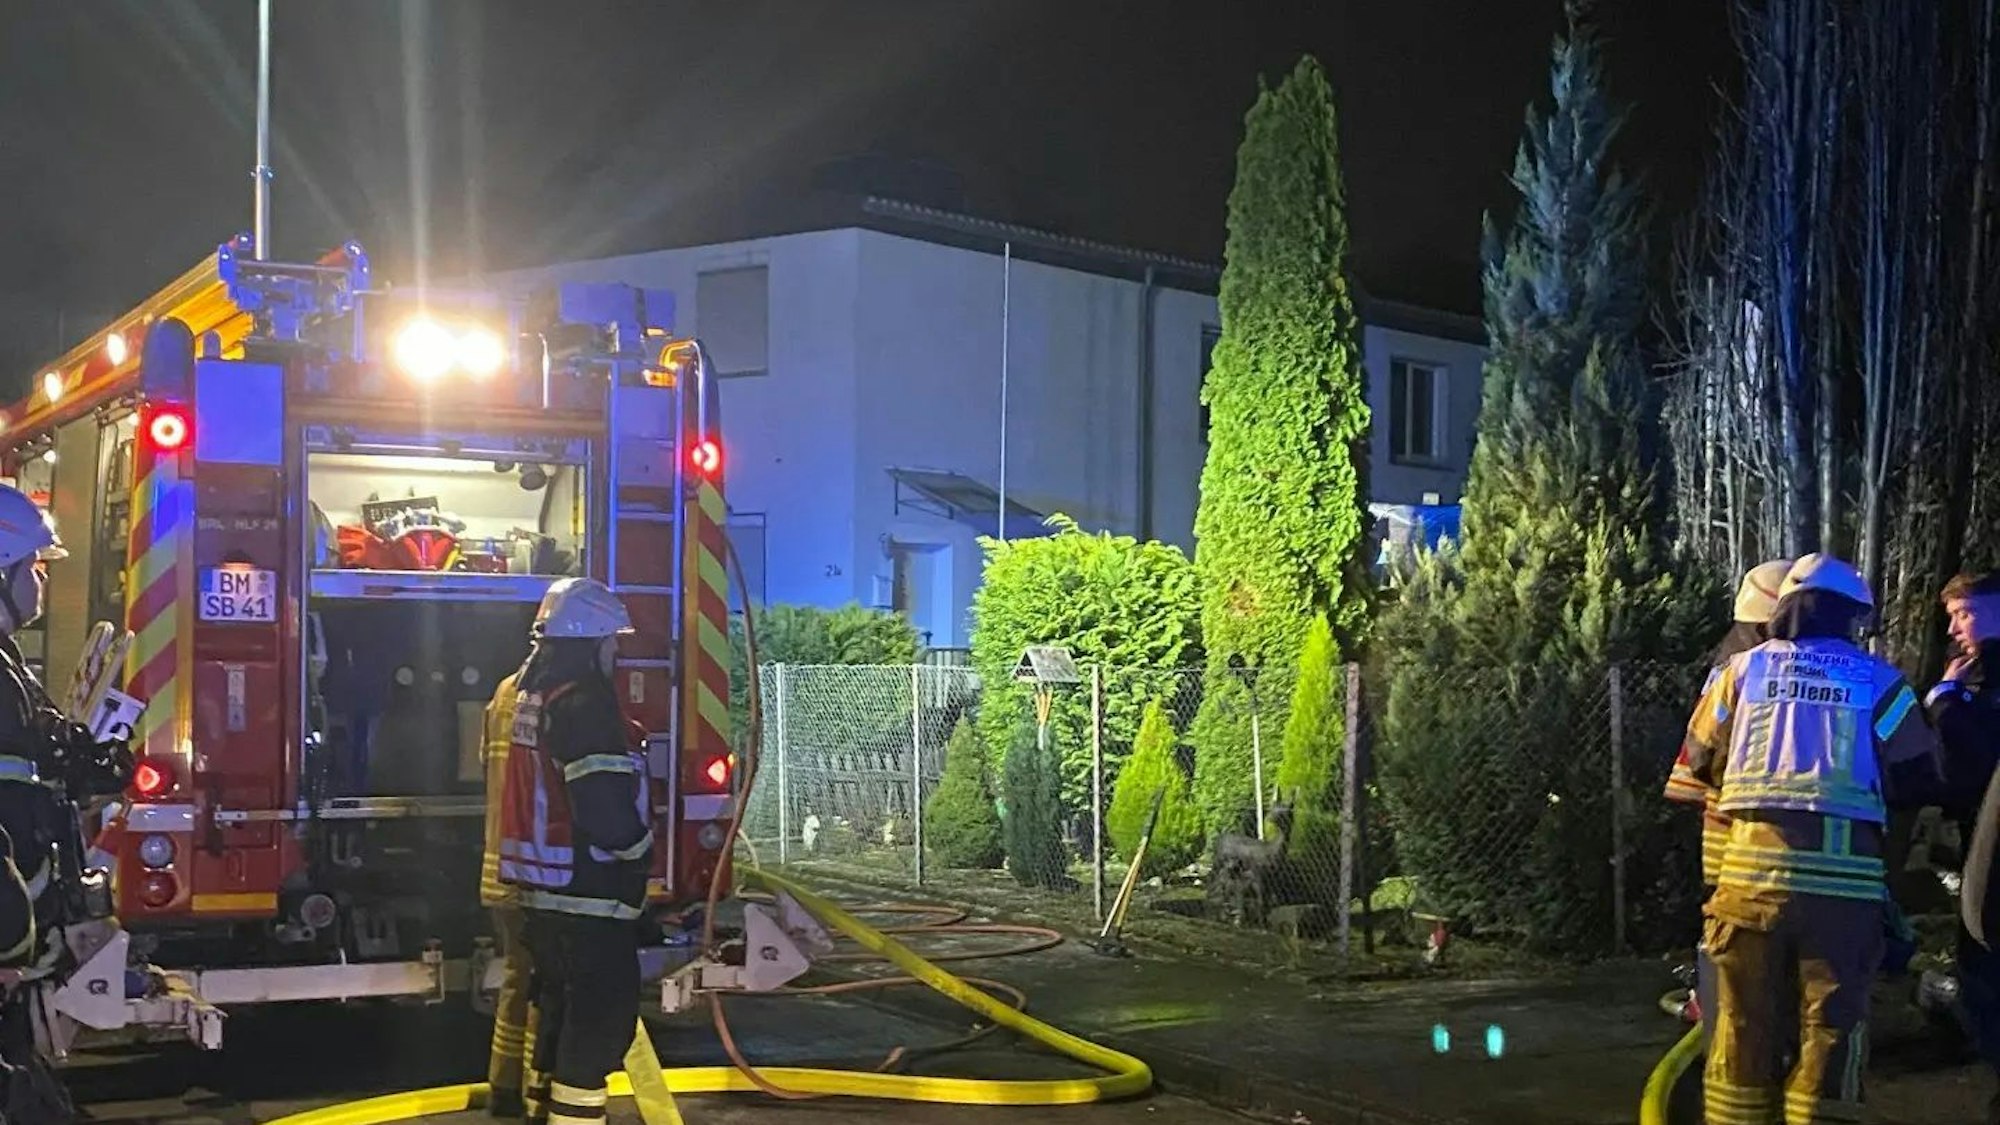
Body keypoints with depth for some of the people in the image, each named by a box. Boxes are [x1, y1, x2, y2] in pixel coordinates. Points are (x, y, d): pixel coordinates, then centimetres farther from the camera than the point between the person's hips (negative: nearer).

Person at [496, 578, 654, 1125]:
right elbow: (606, 811, -24)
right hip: (589, 895, -10)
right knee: (600, 1017, -3)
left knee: (561, 1008, 20)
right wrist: (641, 845, -6)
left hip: (545, 891, 10)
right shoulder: (583, 703, -19)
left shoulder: (532, 692, 11)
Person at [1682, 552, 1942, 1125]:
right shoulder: (1877, 680, 5)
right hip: (1844, 875, -1)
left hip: (1754, 867, 2)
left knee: (1746, 1021, 10)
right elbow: (1920, 781, 6)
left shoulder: (1743, 669, 8)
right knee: (1831, 1024, 5)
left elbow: (1702, 759, 19)